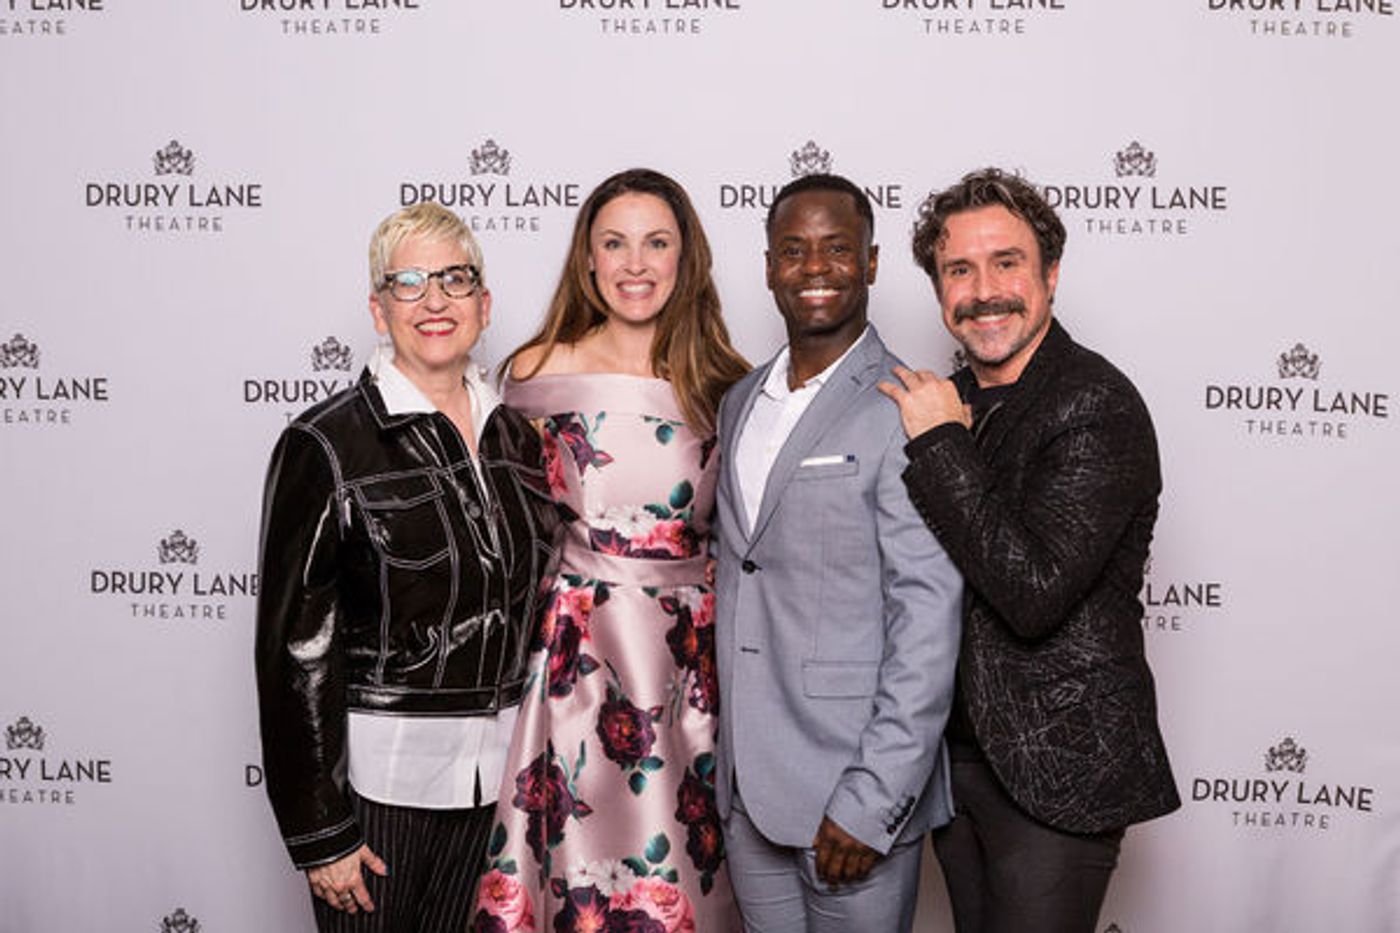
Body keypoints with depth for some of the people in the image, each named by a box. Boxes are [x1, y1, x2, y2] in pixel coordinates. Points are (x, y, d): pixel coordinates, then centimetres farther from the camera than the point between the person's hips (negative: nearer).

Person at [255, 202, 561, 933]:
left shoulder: (515, 435, 5)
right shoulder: (325, 446, -11)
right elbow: (294, 645, -12)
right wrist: (319, 833, -12)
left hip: (497, 775, 5)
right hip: (374, 776, -4)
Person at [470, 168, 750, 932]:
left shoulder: (725, 383, 3)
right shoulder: (541, 372, 0)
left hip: (695, 655, 1)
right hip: (578, 651, -1)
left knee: (684, 863, 9)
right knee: (582, 866, 6)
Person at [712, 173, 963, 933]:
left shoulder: (907, 411, -13)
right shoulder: (740, 402, 10)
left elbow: (929, 616, -16)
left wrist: (873, 799, -18)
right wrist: (726, 759, 12)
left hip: (853, 792, -6)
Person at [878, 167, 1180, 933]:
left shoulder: (1096, 404, -17)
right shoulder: (951, 400, 7)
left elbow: (1034, 593, -27)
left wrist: (939, 444, -23)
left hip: (1055, 773, -7)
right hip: (957, 754, 8)